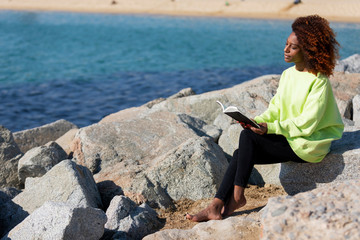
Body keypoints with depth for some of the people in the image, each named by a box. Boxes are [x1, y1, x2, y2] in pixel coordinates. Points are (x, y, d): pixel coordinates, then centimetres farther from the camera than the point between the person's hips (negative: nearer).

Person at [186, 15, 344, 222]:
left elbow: (307, 123, -20)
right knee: (241, 153, -14)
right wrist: (256, 121, -10)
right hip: (286, 137, 7)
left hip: (307, 144, -7)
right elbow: (275, 108, 10)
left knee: (247, 137, -23)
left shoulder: (319, 81, -15)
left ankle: (237, 196, -12)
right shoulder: (288, 74, 9)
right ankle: (216, 207, -18)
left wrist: (270, 128, -24)